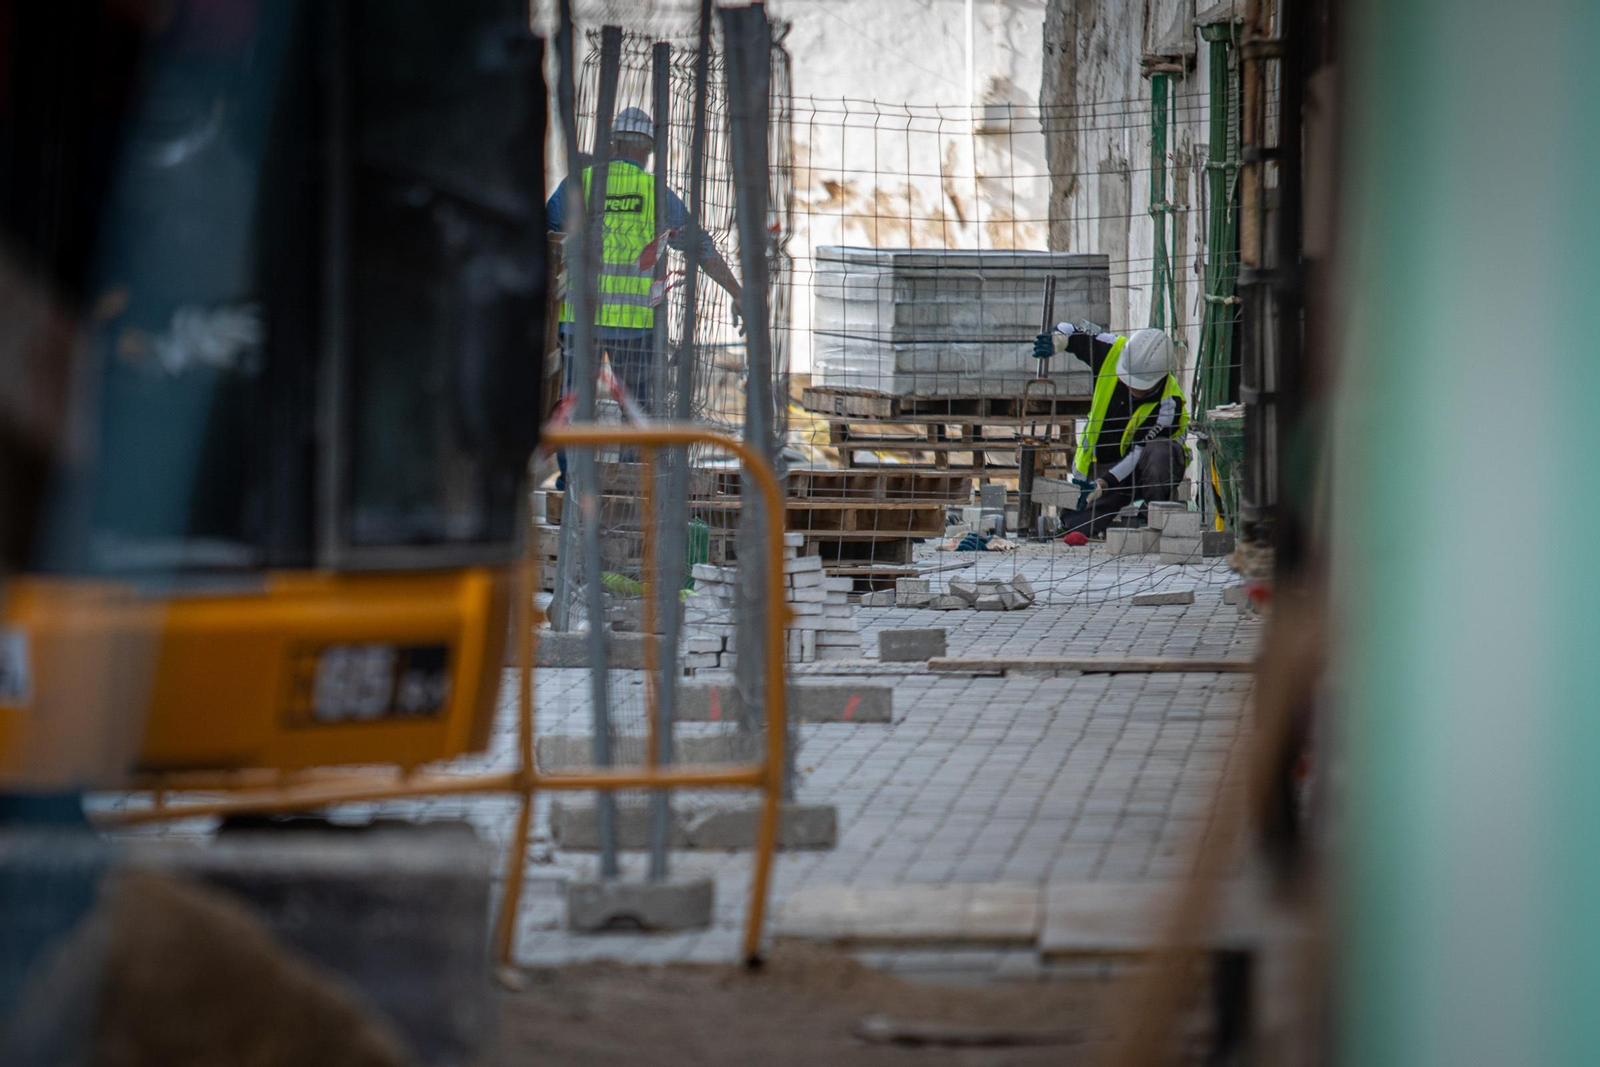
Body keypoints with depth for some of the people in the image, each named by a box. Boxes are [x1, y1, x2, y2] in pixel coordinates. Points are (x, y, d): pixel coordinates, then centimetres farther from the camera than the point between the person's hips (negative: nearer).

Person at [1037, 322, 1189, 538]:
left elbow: (1139, 452, -29)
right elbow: (1070, 331, -5)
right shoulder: (1113, 353, -16)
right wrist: (1056, 341, -30)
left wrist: (1101, 485, -37)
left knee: (1159, 453, -40)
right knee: (1074, 527, -11)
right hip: (1100, 464, 4)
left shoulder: (1168, 403, -27)